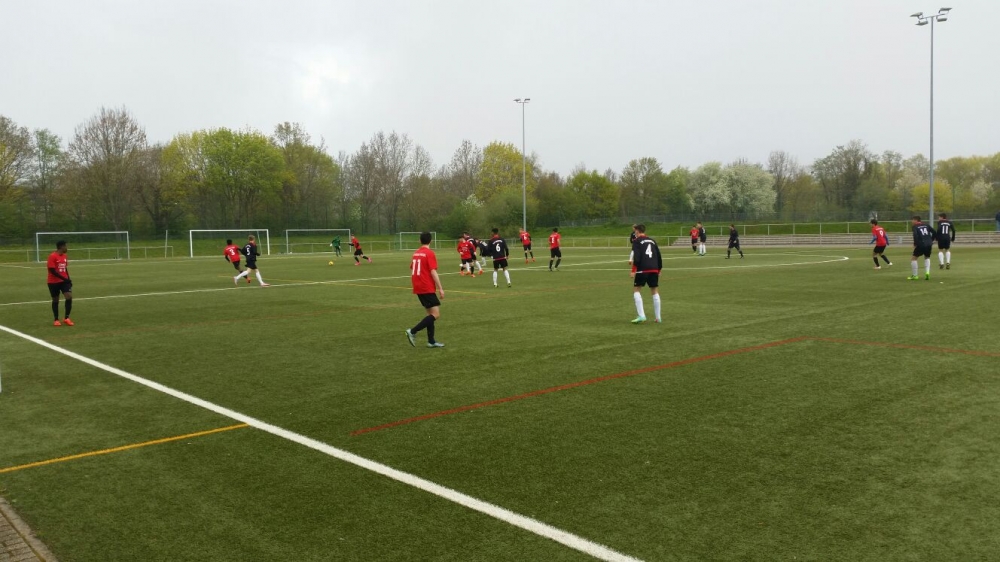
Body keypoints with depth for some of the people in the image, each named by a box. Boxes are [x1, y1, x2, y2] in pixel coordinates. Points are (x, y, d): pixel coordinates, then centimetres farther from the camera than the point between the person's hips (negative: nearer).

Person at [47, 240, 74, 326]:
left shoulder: (64, 256, 8)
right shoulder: (52, 256, -15)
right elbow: (52, 270, -19)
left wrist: (68, 279, 11)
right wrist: (64, 278, -21)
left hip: (64, 281, 5)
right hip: (54, 282, -5)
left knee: (69, 297, -11)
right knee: (55, 300, 7)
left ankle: (66, 318, -1)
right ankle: (56, 320, 20)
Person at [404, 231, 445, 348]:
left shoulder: (416, 253, 12)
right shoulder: (429, 253, -11)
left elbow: (412, 271, 19)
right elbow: (433, 272, -16)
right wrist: (440, 288, -13)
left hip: (418, 288, 9)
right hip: (428, 288, -9)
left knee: (431, 313, 15)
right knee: (436, 314, -8)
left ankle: (431, 341, 14)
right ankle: (412, 331, -15)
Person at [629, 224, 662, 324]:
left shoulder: (637, 241, 3)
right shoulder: (652, 241, 21)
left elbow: (636, 257, -11)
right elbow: (659, 257, 21)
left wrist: (633, 270, -11)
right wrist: (659, 270, 28)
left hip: (642, 269, -5)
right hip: (654, 270, 5)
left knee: (636, 290, 4)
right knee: (655, 291, 12)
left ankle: (641, 316, -9)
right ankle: (657, 317, 11)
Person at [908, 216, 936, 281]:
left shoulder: (915, 227, 1)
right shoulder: (926, 225, 17)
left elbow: (915, 235, -16)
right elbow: (934, 232, 14)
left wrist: (915, 244, -9)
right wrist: (931, 241, 20)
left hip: (921, 245, -6)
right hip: (929, 245, 6)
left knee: (913, 258, 9)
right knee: (927, 258, 28)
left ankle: (914, 276, 7)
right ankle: (927, 272, 8)